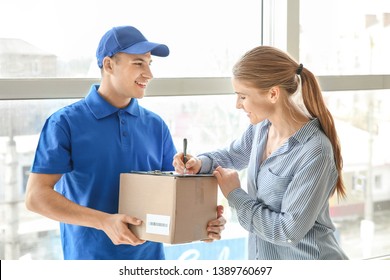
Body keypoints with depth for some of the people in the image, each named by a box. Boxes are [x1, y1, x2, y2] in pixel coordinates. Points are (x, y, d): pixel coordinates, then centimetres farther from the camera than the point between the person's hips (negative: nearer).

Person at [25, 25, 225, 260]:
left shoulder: (156, 126, 5)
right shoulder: (66, 123, -8)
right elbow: (36, 196, -13)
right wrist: (104, 221, -24)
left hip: (150, 254, 4)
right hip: (90, 256, -4)